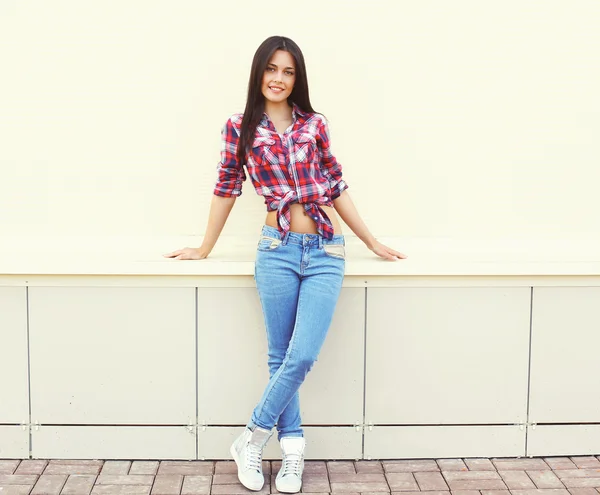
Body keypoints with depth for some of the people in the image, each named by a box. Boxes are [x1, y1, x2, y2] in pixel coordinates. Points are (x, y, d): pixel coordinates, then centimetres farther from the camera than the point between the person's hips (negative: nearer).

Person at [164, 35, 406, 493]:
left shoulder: (314, 124, 9)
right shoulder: (240, 129, 6)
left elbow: (337, 186, 14)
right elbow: (227, 189, 12)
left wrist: (372, 242, 16)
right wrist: (205, 249, 17)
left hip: (326, 252, 1)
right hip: (278, 249, -1)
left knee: (303, 355, -8)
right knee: (281, 356, 3)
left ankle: (252, 439, 10)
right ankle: (293, 450, 18)